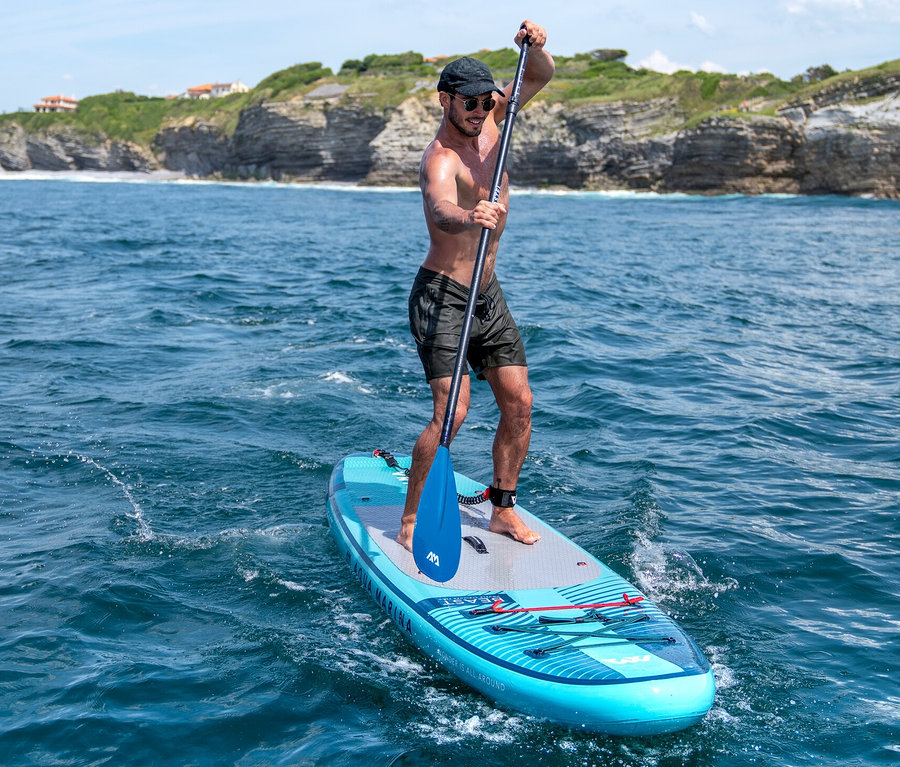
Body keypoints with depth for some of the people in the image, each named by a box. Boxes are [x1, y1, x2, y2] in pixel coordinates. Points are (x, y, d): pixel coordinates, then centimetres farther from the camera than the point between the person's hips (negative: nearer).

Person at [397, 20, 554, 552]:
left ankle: (504, 509, 19)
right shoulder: (441, 159, -21)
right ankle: (411, 522, -5)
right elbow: (440, 209, -44)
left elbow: (542, 77, 6)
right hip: (442, 294, -8)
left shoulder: (488, 123, 4)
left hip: (488, 294, 8)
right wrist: (468, 218, -67)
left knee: (519, 403, 5)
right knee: (453, 409, -18)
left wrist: (535, 46, -17)